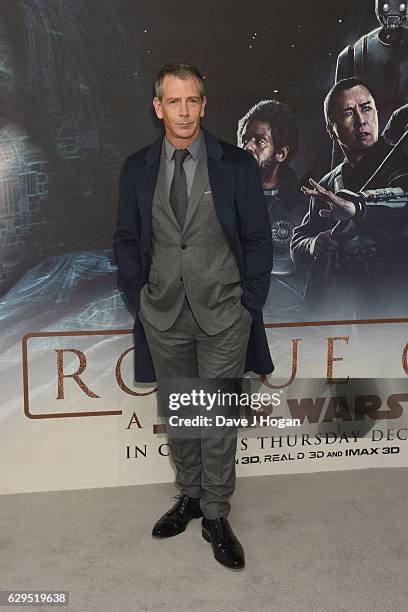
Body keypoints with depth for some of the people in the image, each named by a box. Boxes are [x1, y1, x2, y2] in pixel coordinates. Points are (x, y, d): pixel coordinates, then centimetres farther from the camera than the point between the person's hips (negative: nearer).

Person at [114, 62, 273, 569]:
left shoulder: (237, 165, -3)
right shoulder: (136, 169, 4)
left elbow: (258, 239, 0)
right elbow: (127, 240, 10)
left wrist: (248, 305, -4)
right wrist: (138, 299, 1)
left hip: (223, 316, -2)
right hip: (163, 317, 3)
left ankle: (216, 517, 18)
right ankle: (190, 496, 34)